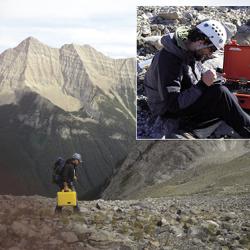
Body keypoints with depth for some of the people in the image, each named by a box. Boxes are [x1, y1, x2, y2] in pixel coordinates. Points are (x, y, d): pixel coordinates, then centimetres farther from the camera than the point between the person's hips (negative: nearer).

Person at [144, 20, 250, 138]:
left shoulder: (189, 51, -3)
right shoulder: (169, 59, -30)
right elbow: (173, 104, -30)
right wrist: (203, 84, -31)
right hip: (169, 110, -9)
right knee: (220, 93, -23)